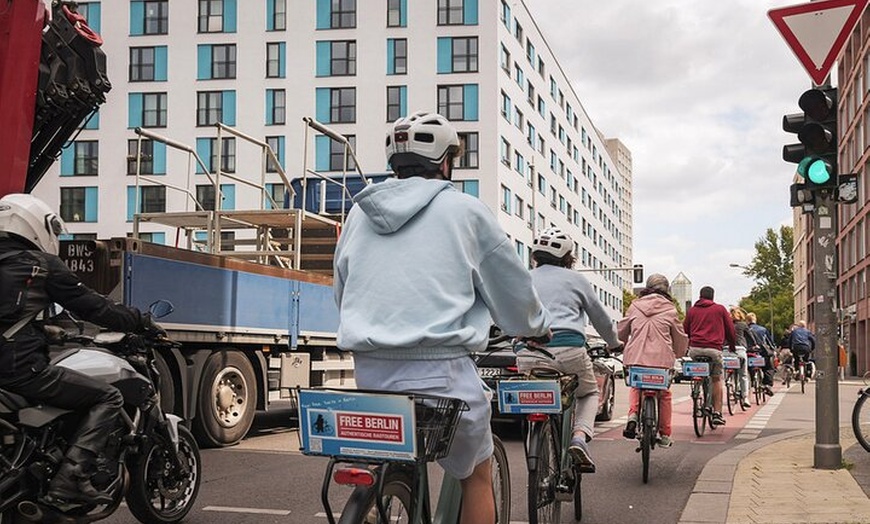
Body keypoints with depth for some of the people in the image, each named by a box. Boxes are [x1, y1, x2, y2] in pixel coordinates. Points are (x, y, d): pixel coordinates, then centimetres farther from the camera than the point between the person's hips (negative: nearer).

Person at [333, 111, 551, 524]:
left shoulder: (360, 213, 13)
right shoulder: (464, 210, 0)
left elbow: (342, 293, 22)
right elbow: (511, 286, 9)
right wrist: (538, 326, 30)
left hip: (369, 367, 5)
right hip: (440, 368, -4)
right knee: (477, 475, 16)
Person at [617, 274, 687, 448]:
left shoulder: (635, 306, 9)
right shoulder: (669, 309, 4)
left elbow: (620, 332, 16)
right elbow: (680, 337, 12)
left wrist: (620, 346, 35)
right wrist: (680, 354, 31)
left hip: (635, 357, 2)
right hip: (661, 358, -1)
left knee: (636, 387, 25)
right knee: (665, 394, 15)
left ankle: (633, 414, -2)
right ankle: (664, 435, 16)